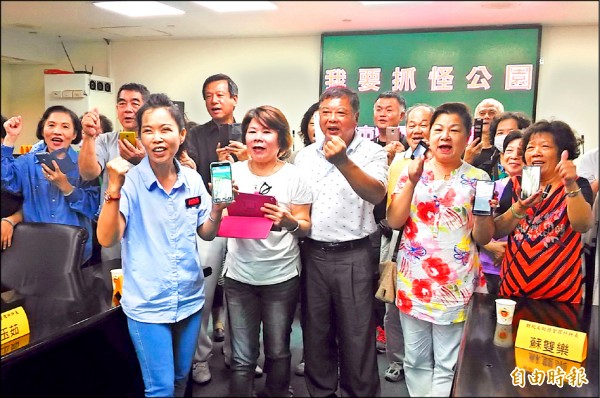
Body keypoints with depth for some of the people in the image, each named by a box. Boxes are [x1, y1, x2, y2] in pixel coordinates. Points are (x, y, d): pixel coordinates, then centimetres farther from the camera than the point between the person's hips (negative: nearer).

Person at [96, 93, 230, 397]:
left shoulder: (193, 179, -1)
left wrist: (219, 205, -11)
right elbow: (106, 239, -20)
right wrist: (114, 188, -30)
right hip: (147, 303, -4)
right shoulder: (130, 181, -13)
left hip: (189, 298, 4)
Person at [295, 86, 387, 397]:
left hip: (353, 256, -4)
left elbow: (376, 194, -23)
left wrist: (343, 161, -35)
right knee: (315, 333, 15)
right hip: (312, 253, 4)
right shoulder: (305, 155, 8)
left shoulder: (372, 153, -5)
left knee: (356, 336, 6)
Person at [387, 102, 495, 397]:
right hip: (413, 281, 1)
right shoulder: (412, 170, 2)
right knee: (416, 361, 14)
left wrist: (482, 213, -19)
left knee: (448, 365, 7)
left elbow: (482, 237, 1)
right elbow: (393, 221, -5)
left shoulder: (478, 179, 0)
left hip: (456, 285, -1)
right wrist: (412, 181, -14)